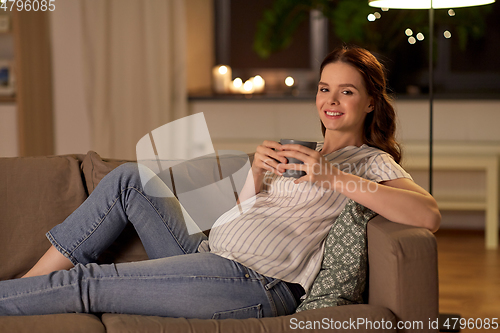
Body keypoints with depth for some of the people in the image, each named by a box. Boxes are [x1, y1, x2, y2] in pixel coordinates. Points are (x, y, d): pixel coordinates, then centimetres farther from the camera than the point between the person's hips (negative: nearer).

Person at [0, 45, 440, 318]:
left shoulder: (370, 162, 1)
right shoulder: (302, 152, 25)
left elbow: (429, 215, -19)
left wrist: (334, 178, -23)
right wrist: (257, 174, -2)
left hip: (254, 283, -8)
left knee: (84, 283, -12)